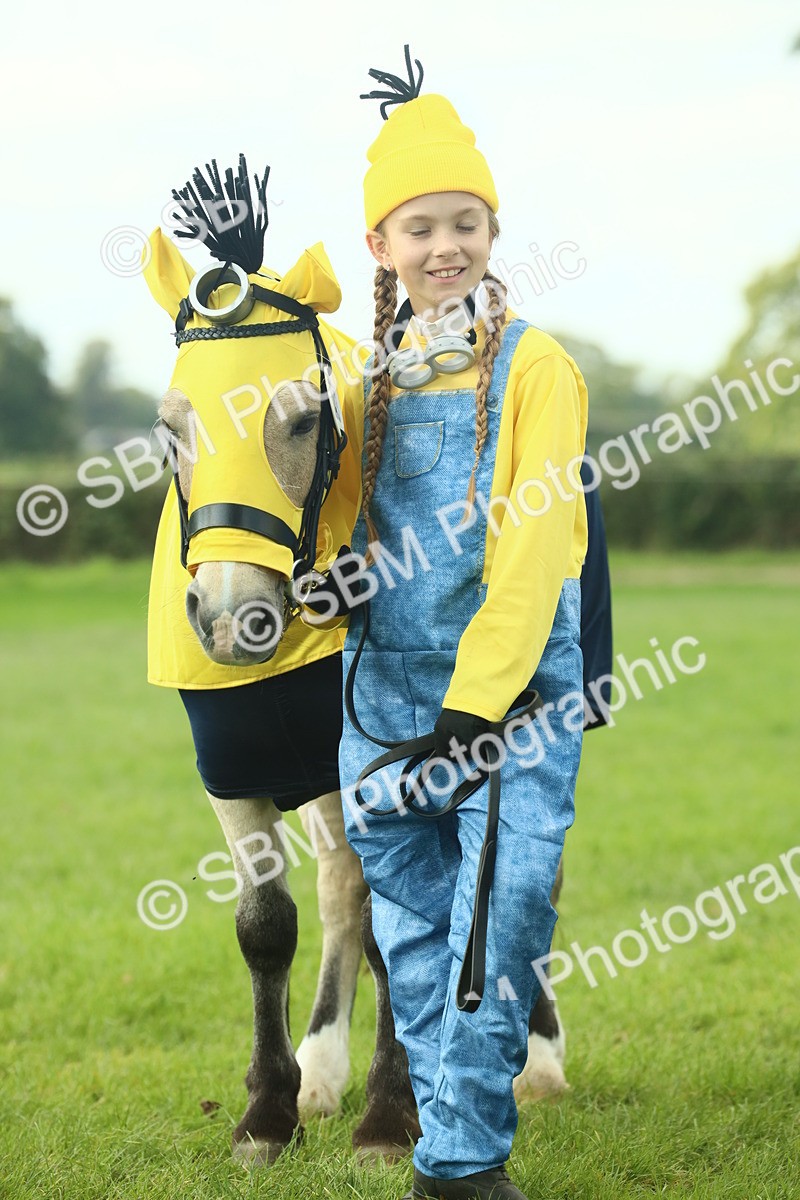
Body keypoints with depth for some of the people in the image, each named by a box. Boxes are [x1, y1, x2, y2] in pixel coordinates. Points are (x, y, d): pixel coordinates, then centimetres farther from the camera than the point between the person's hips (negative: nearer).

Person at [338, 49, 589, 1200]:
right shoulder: (370, 371, 9)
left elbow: (539, 540, -11)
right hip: (384, 689, 5)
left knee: (495, 929, -8)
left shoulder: (533, 364, -4)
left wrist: (480, 691, -19)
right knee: (412, 933, 8)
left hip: (513, 689, -5)